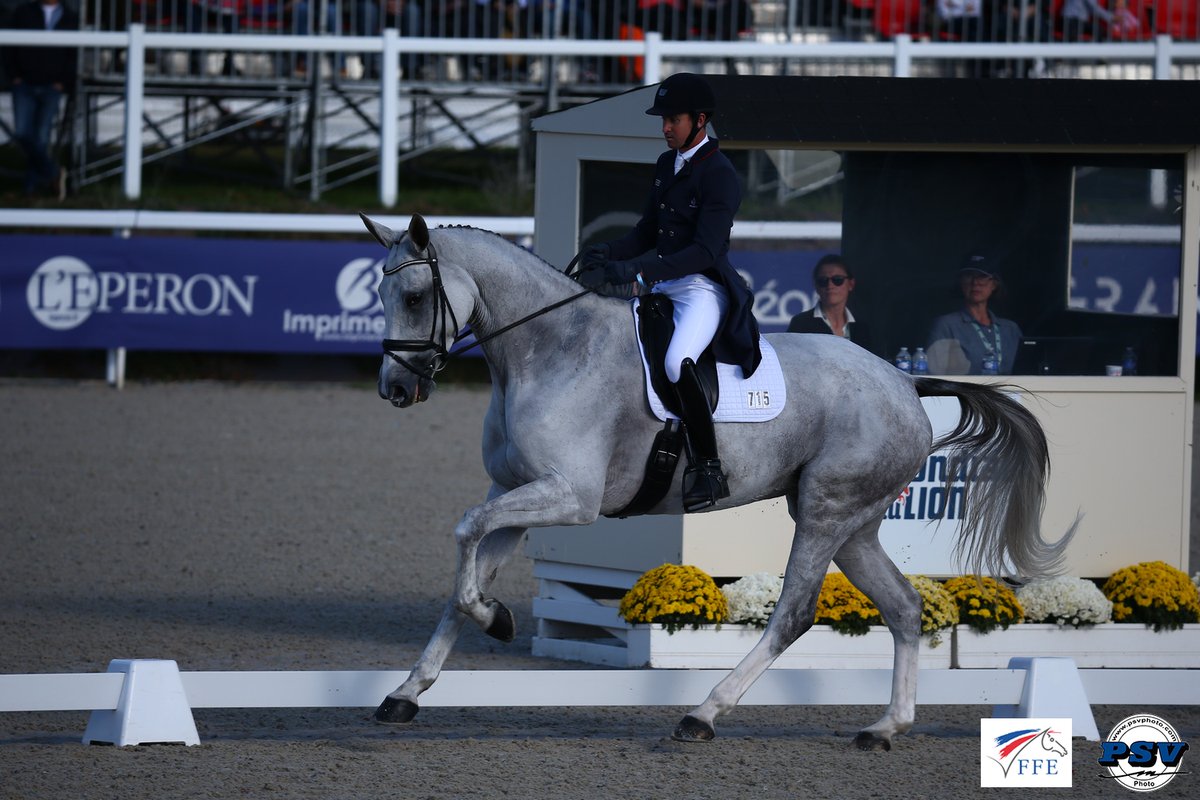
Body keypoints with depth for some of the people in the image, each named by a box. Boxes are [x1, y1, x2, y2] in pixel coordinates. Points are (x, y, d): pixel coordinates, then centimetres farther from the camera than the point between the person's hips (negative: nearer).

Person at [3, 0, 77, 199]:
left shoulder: (71, 19, 4)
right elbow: (10, 47, 7)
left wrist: (64, 83, -5)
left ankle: (33, 183, 7)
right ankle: (53, 173, 2)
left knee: (41, 138, -6)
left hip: (52, 88, -1)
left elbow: (76, 56, 5)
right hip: (25, 86, 1)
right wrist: (14, 76, -2)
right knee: (22, 133, -12)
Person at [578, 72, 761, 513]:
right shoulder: (666, 165, 13)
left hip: (703, 289, -10)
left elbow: (706, 251, -22)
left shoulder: (719, 175, -14)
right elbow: (647, 231, 18)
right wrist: (608, 254, -2)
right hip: (662, 285, 10)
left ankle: (708, 470, -29)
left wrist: (639, 269, -29)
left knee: (677, 361, -34)